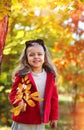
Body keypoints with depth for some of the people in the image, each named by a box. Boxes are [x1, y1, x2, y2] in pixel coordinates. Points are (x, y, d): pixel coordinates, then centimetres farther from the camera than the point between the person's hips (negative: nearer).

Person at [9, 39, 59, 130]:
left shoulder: (50, 75, 2)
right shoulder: (22, 75, -8)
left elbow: (54, 97, 8)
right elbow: (13, 93, -5)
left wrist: (54, 117, 8)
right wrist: (18, 103, -27)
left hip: (40, 121, 4)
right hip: (23, 120, -3)